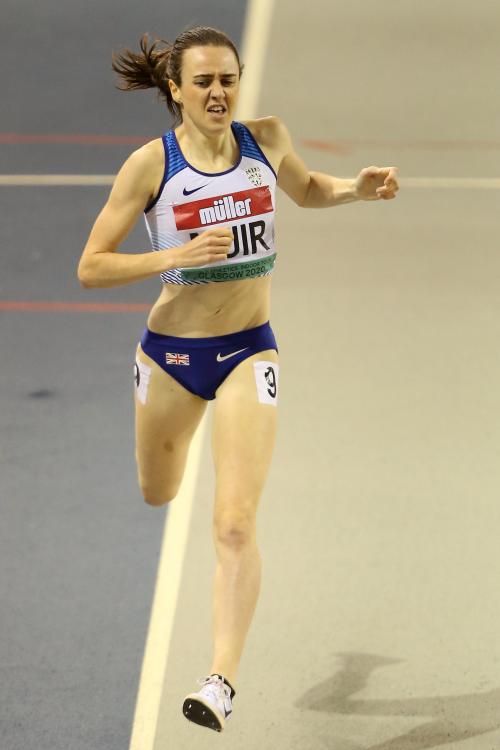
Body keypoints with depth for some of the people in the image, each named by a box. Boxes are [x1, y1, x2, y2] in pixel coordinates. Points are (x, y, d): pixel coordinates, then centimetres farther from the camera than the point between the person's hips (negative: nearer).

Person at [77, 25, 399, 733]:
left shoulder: (266, 138, -3)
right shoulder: (151, 163, -11)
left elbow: (309, 190, 21)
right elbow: (90, 267, -10)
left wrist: (358, 188, 0)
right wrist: (175, 256, -23)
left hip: (248, 353, 0)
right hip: (170, 351, 0)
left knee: (235, 523, -15)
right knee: (155, 500, 21)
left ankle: (222, 681, -15)